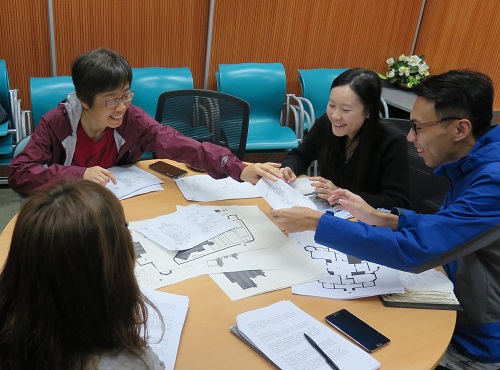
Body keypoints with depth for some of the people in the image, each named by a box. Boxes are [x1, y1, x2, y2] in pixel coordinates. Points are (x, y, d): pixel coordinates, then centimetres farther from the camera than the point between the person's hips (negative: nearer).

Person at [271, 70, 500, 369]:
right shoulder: (471, 164, -1)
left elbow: (413, 250, -36)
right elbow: (439, 227, 11)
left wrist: (317, 222, -30)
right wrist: (381, 218, -4)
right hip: (461, 311, 7)